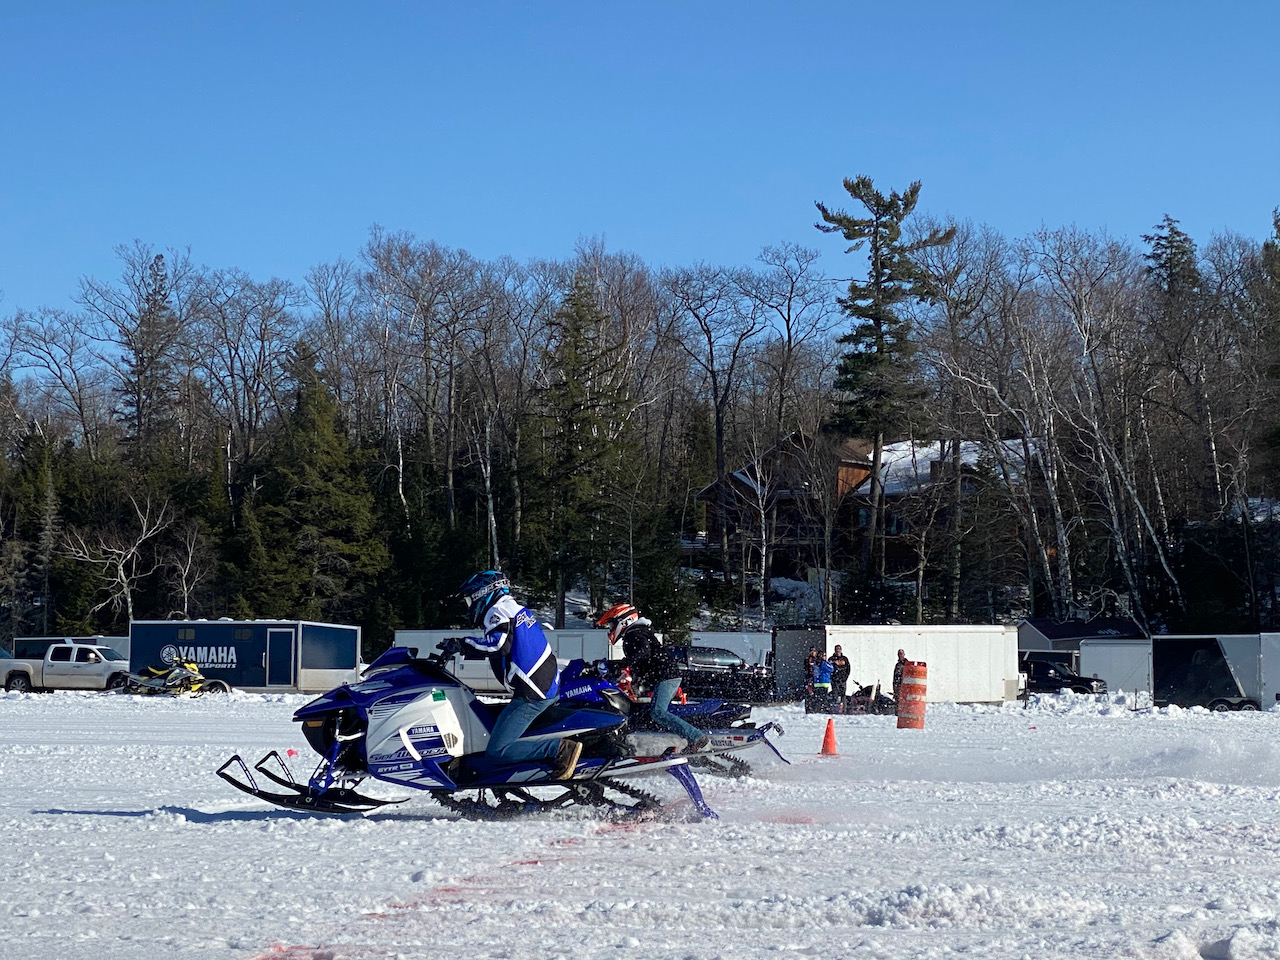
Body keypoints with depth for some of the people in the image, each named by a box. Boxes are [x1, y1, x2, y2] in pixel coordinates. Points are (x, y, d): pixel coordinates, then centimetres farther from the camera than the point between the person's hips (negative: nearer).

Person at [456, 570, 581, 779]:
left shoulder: (497, 611, -7)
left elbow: (499, 644, -24)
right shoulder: (517, 609, 22)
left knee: (496, 750, -13)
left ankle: (561, 748, -21)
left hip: (530, 694, -10)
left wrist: (467, 642, -12)